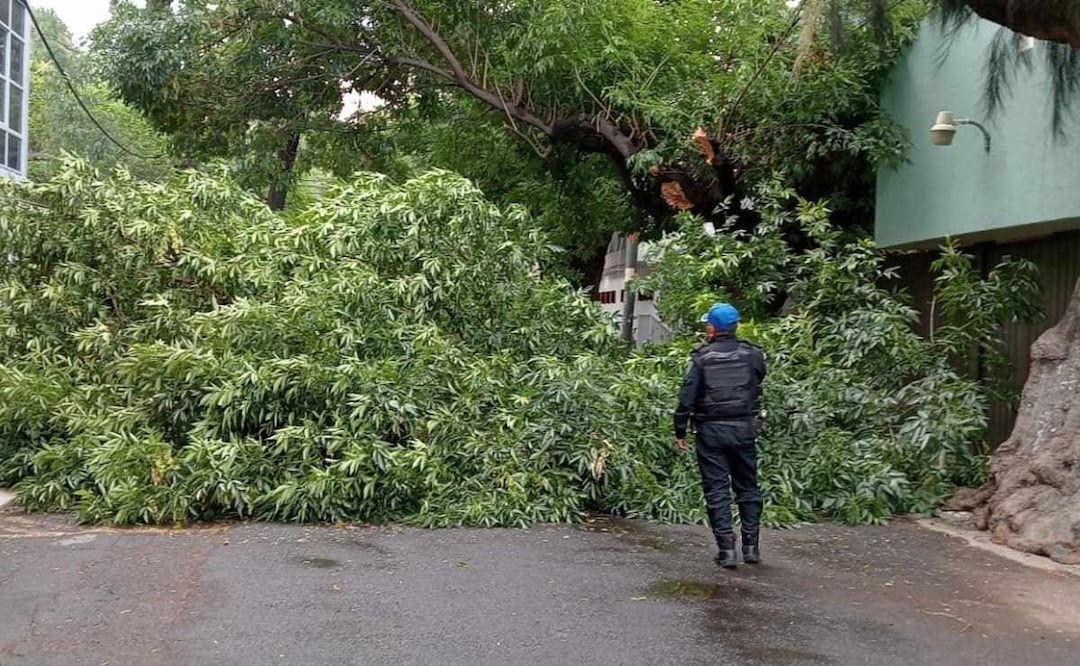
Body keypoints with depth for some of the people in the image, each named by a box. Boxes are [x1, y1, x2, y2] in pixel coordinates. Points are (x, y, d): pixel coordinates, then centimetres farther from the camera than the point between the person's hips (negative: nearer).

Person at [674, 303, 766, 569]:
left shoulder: (702, 358, -6)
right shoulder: (752, 355, 1)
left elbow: (687, 396, -8)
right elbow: (757, 387, 10)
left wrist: (680, 431, -1)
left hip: (711, 430, -2)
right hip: (744, 428, 2)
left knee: (717, 490, 3)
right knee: (748, 487, 14)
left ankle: (727, 549, 0)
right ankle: (751, 546, 16)